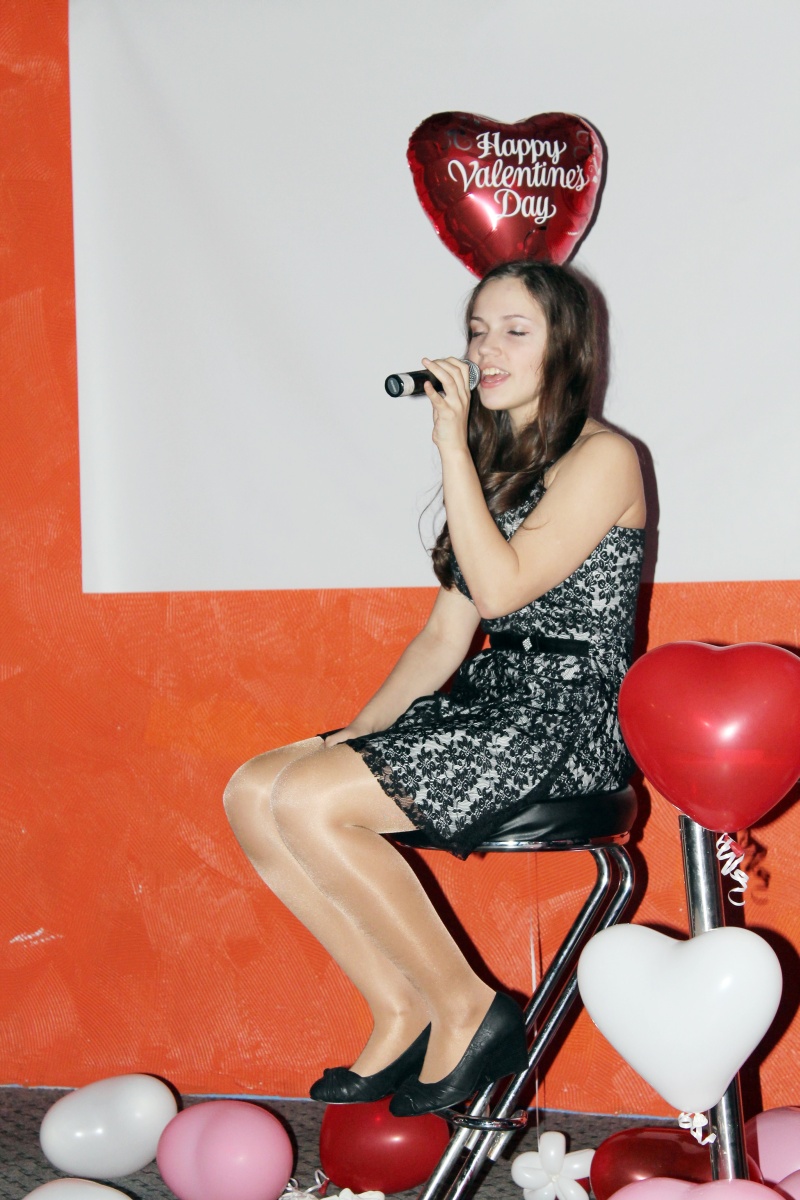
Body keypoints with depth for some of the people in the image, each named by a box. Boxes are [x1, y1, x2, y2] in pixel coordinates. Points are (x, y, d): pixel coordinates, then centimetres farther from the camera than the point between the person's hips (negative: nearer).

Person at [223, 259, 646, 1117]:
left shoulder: (600, 459, -6)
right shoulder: (495, 465, 19)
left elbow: (501, 586, -19)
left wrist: (452, 446, -15)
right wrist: (356, 732, 6)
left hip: (566, 717, -9)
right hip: (487, 704, 9)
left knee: (309, 801, -24)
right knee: (253, 792, -6)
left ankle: (467, 1012, -9)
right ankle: (400, 1015, -2)